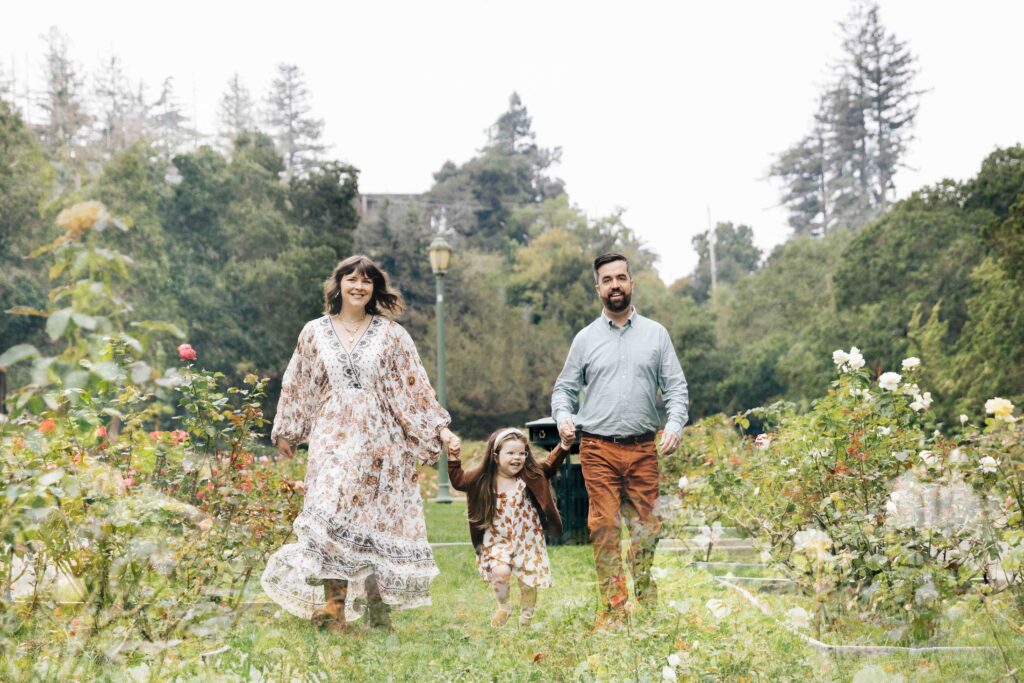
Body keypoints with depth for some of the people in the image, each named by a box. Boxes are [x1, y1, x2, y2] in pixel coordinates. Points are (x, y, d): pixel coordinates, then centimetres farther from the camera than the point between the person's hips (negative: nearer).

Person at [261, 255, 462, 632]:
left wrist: (441, 430, -3)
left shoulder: (391, 334, 5)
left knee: (378, 524, 0)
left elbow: (414, 387, 3)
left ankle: (379, 608, 9)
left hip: (380, 441, 0)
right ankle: (334, 609, -11)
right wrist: (285, 432, 18)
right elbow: (298, 386, 15)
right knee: (333, 518, -12)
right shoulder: (315, 333, 9)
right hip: (333, 440, 0)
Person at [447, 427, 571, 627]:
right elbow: (458, 480, 2)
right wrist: (453, 456, -6)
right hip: (498, 540, 0)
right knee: (500, 572, -23)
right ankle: (503, 607, 8)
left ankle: (526, 617, 34)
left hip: (527, 540, 0)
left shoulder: (530, 476, -10)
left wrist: (565, 445, -29)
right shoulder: (483, 480, -8)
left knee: (528, 583, 5)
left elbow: (551, 464, -14)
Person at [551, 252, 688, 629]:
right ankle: (613, 610, 0)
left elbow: (676, 386, 8)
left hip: (643, 448, 1)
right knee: (604, 528, -5)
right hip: (598, 449, 0)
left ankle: (649, 606, 15)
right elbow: (565, 387, 13)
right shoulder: (585, 339, 9)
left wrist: (675, 423, -9)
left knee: (647, 526, 1)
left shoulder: (656, 334, 10)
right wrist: (563, 416, -8)